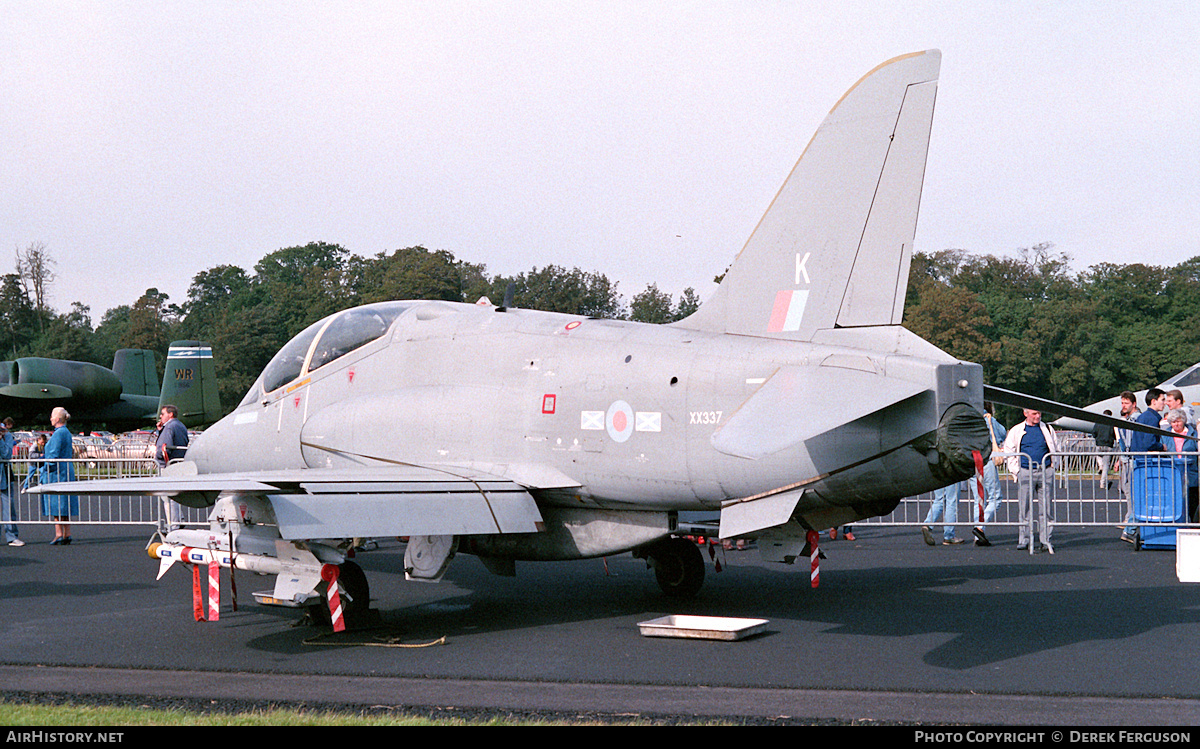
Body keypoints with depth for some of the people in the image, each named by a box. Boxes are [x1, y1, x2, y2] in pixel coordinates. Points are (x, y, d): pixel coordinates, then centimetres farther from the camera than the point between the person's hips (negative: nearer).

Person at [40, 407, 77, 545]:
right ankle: (67, 535, 9)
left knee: (56, 505, -6)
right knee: (65, 506, 9)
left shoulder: (58, 433, -14)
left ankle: (59, 534, -7)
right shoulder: (67, 433, 15)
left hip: (57, 472, -9)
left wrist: (44, 471, -11)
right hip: (67, 472, 9)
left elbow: (54, 455, -18)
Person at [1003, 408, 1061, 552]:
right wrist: (1016, 470, 0)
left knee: (1047, 507, -2)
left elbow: (1055, 449, 21)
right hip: (1025, 473, -1)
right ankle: (1024, 539, 4)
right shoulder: (1016, 431, 7)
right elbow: (1008, 451, 9)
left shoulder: (1047, 429, 12)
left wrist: (1052, 467, 10)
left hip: (1045, 472, 1)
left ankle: (1046, 539, 4)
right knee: (1025, 507, -2)